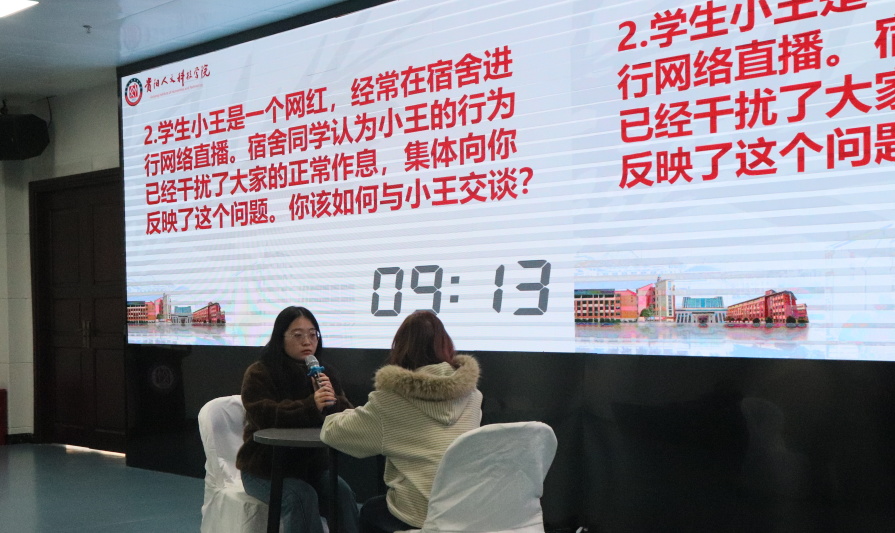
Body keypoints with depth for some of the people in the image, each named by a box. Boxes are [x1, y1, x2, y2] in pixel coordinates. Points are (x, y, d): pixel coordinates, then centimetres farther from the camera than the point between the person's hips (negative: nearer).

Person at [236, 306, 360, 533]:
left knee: (343, 494, -24)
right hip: (264, 469, -4)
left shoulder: (325, 373, 8)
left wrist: (332, 402, -25)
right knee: (303, 496, -31)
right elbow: (264, 416, -23)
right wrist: (311, 406, -36)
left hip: (311, 464, 4)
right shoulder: (259, 373, -7)